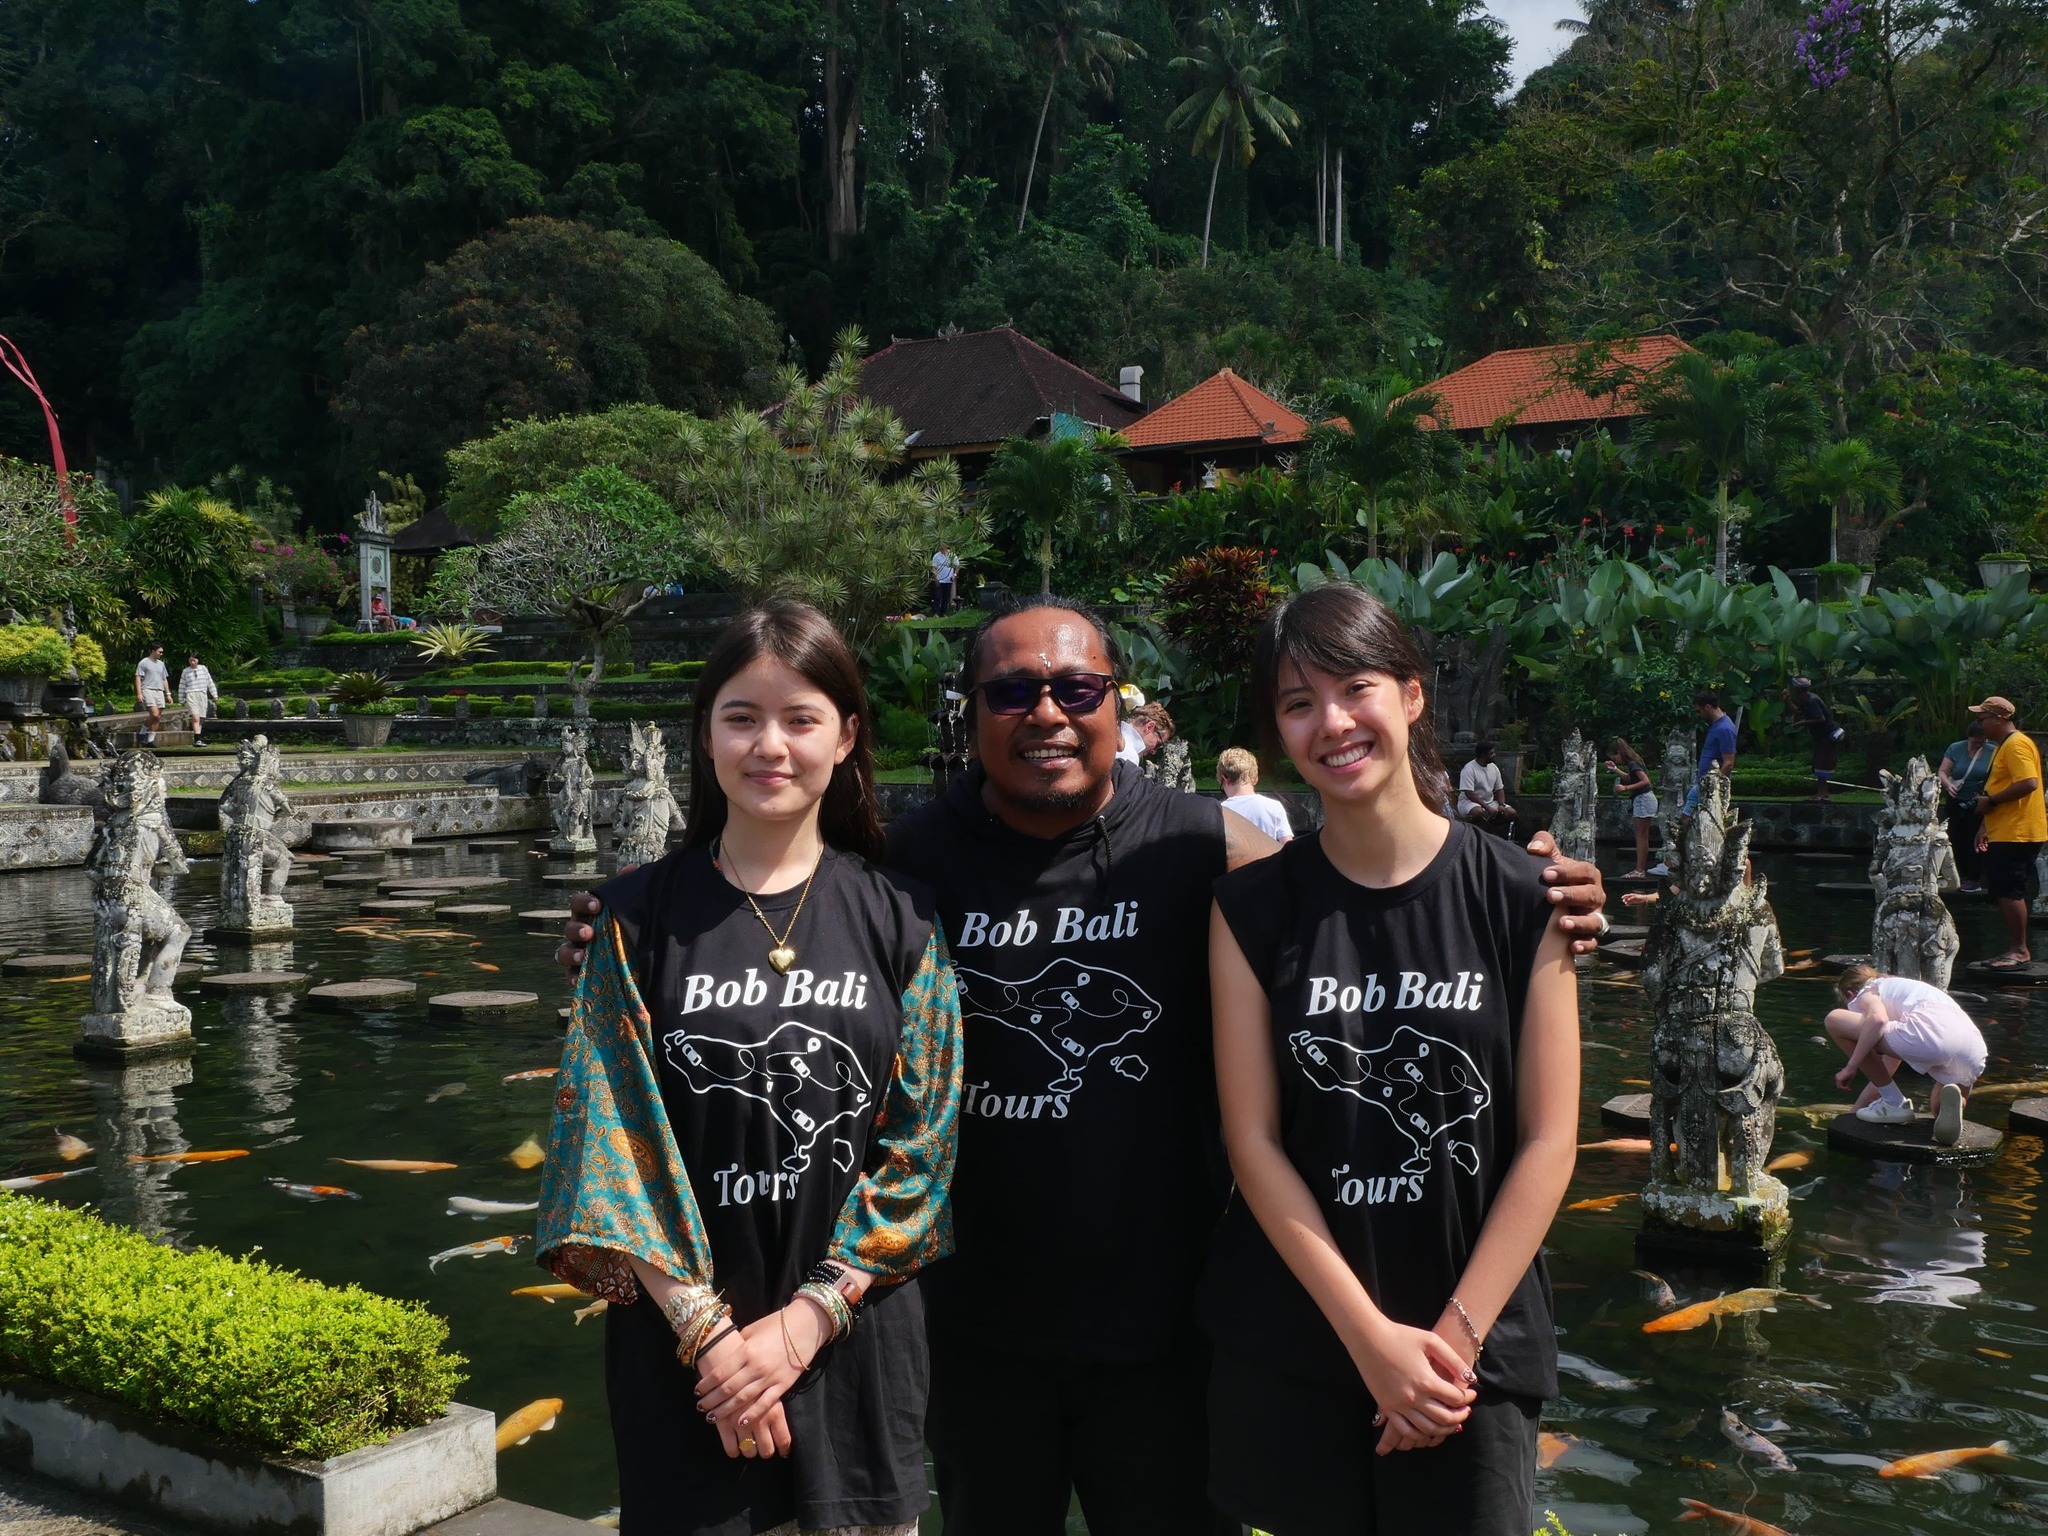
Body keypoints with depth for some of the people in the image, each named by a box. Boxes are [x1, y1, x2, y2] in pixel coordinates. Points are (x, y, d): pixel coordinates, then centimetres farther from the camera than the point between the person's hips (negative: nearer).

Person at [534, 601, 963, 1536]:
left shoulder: (897, 920, -1)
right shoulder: (642, 918, -3)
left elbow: (920, 1143, -4)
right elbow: (612, 1139, -7)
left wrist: (805, 1320, -12)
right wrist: (708, 1331, -14)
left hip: (853, 1343, 1)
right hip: (682, 1348, -1)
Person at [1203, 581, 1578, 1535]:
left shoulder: (1518, 899, -5)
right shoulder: (1253, 909, -3)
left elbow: (1548, 1141, -5)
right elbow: (1253, 1140, -6)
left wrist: (1457, 1334, -11)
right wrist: (1371, 1337, -12)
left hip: (1474, 1352, 0)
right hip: (1288, 1346, 1)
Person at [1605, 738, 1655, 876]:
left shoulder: (1633, 763, -16)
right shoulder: (1633, 762, 12)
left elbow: (1645, 781, -26)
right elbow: (1629, 778, 29)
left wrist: (1625, 788, -27)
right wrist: (1615, 769, 21)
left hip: (1644, 799, -10)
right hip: (1641, 799, 10)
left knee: (1641, 835, -9)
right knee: (1642, 836, 11)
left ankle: (1640, 870, -9)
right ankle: (1641, 869, 15)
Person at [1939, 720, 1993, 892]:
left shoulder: (1992, 752, -5)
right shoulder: (1955, 749, -1)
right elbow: (1943, 772, -5)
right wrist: (1948, 784, -26)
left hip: (1979, 805, -2)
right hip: (1957, 802, 2)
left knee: (1974, 841, -2)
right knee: (1956, 839, 5)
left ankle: (1974, 879, 4)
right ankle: (1961, 876, 14)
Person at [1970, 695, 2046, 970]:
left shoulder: (2017, 744, -15)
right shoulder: (2002, 746, 19)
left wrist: (1991, 801, -20)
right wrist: (1986, 826, 23)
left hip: (2016, 833, -11)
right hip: (2003, 832, 11)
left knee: (2009, 891, -9)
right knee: (2004, 892, 12)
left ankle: (2020, 952, -4)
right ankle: (2015, 949, 18)